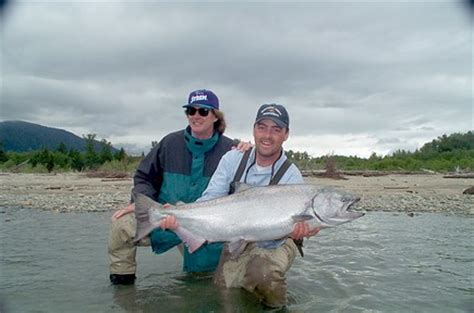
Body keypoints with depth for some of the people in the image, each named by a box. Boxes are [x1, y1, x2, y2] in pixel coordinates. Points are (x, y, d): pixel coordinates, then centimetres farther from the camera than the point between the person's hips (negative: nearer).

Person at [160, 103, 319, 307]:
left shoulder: (291, 176, -21)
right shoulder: (232, 160, -10)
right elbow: (209, 200, -16)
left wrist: (294, 231, -51)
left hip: (274, 244, -3)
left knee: (263, 271, -33)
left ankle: (275, 306, 0)